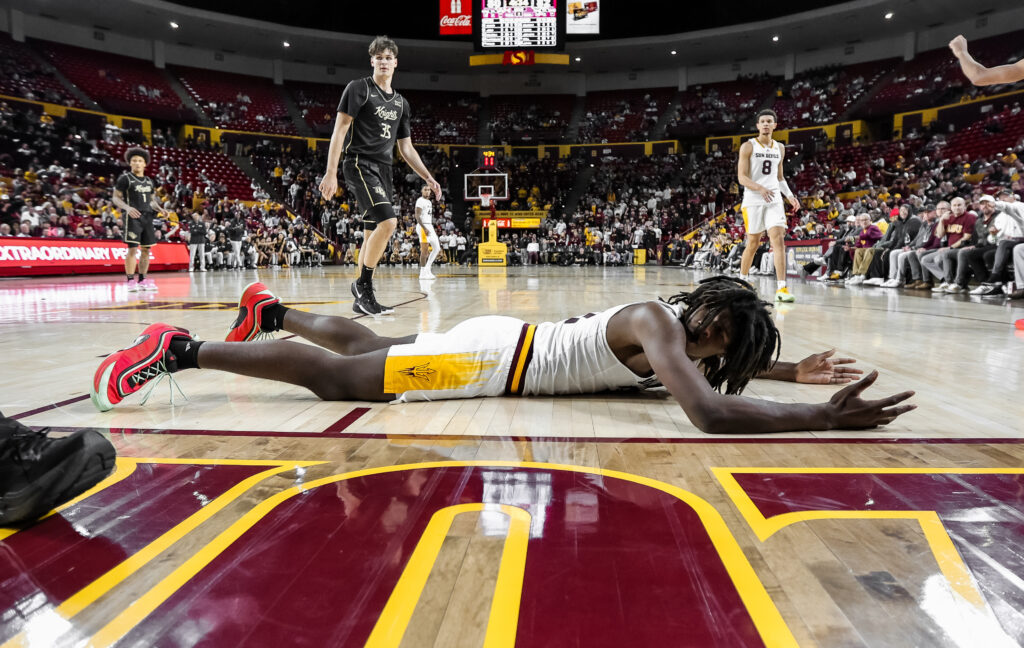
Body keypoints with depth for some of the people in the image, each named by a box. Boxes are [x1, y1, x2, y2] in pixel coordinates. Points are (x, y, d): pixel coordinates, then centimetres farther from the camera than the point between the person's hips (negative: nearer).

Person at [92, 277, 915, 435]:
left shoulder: (675, 323, 4)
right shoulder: (660, 324, -24)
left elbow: (730, 364, 23)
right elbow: (709, 411, -38)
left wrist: (796, 369, 9)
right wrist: (827, 417, -32)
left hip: (501, 344, 9)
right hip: (494, 355, -9)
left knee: (370, 347, 24)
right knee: (335, 377, -4)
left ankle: (271, 310, 44)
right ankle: (180, 349, 6)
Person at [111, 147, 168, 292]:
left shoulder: (149, 181, 18)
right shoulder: (125, 178, 1)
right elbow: (116, 198, -3)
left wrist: (160, 209, 5)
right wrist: (127, 208, -21)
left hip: (147, 216, 6)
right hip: (133, 217, -6)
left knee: (146, 249, 6)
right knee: (132, 249, -11)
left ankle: (142, 280, 13)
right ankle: (131, 281, -9)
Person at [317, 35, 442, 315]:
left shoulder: (401, 102, 18)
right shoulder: (358, 88, 0)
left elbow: (406, 148, 21)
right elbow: (339, 129, -7)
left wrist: (428, 178, 12)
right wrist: (330, 173, -16)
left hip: (383, 170, 7)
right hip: (360, 164, -7)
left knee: (373, 234, 6)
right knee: (388, 221, -24)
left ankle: (362, 299, 12)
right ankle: (363, 284, -10)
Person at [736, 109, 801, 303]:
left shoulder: (780, 148, 14)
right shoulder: (748, 146, -1)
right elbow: (741, 177, -8)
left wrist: (789, 196, 6)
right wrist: (760, 188, -25)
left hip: (774, 200, 3)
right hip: (753, 200, -3)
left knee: (779, 239, -11)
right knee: (753, 243, 4)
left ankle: (781, 288, -16)